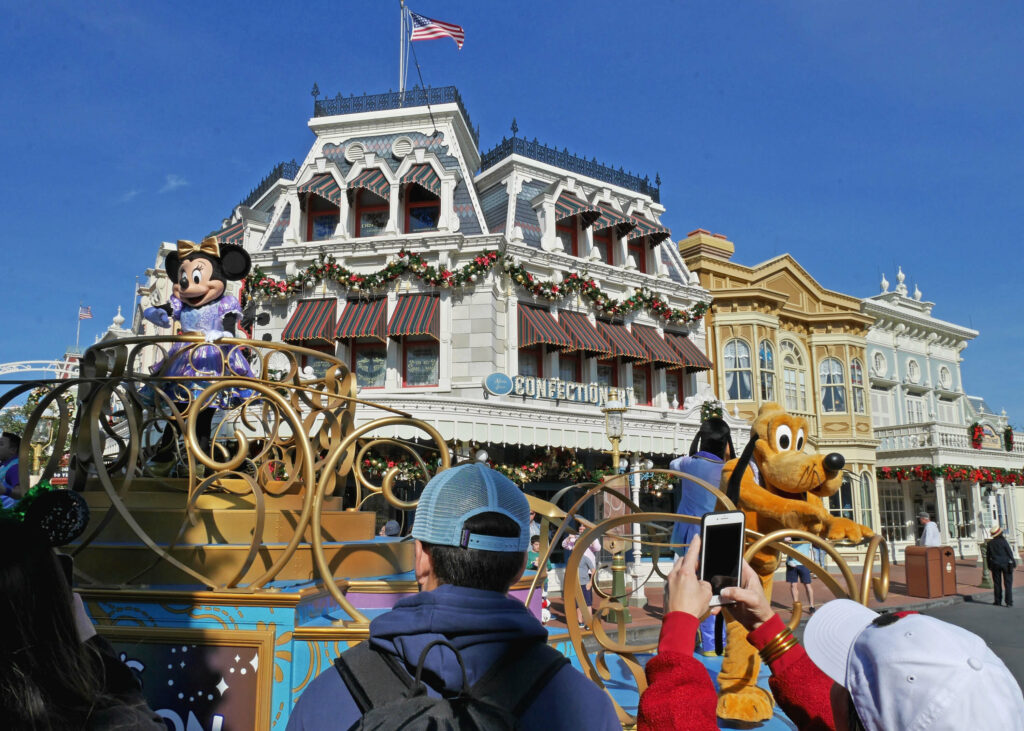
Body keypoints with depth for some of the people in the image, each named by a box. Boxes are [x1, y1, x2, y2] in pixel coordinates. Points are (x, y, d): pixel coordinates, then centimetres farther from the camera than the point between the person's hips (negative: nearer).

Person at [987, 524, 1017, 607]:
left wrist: (989, 566, 16)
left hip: (995, 565, 3)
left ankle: (998, 601, 13)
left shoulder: (990, 543, 0)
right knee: (1008, 583, 3)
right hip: (1006, 563, -3)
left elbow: (988, 556, 6)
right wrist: (1013, 562, 3)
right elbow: (1010, 552, -9)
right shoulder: (1003, 541, -12)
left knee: (997, 583, 9)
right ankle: (1009, 602, 0)